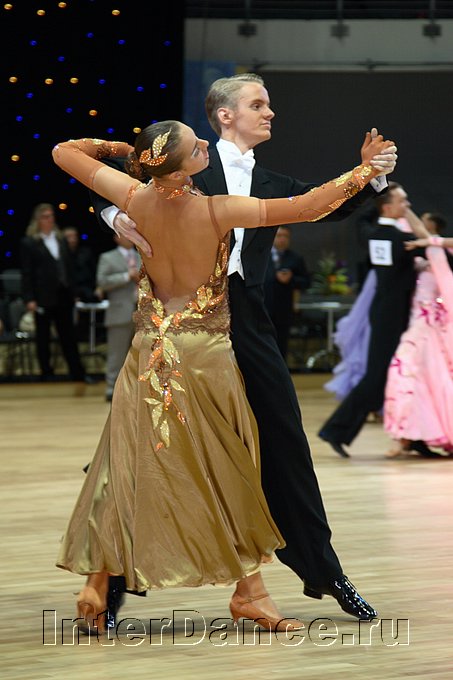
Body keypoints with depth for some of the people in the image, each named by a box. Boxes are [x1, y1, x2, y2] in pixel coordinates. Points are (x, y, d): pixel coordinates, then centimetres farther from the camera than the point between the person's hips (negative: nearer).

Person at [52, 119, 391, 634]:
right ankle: (249, 588, 13)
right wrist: (364, 169, -13)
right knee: (231, 472, 9)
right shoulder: (217, 212, -21)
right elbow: (307, 207, -20)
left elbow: (63, 152, 2)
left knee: (126, 467, 11)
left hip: (152, 350, 4)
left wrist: (115, 147, 13)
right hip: (207, 353, -4)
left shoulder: (135, 200, -10)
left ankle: (97, 582, 11)